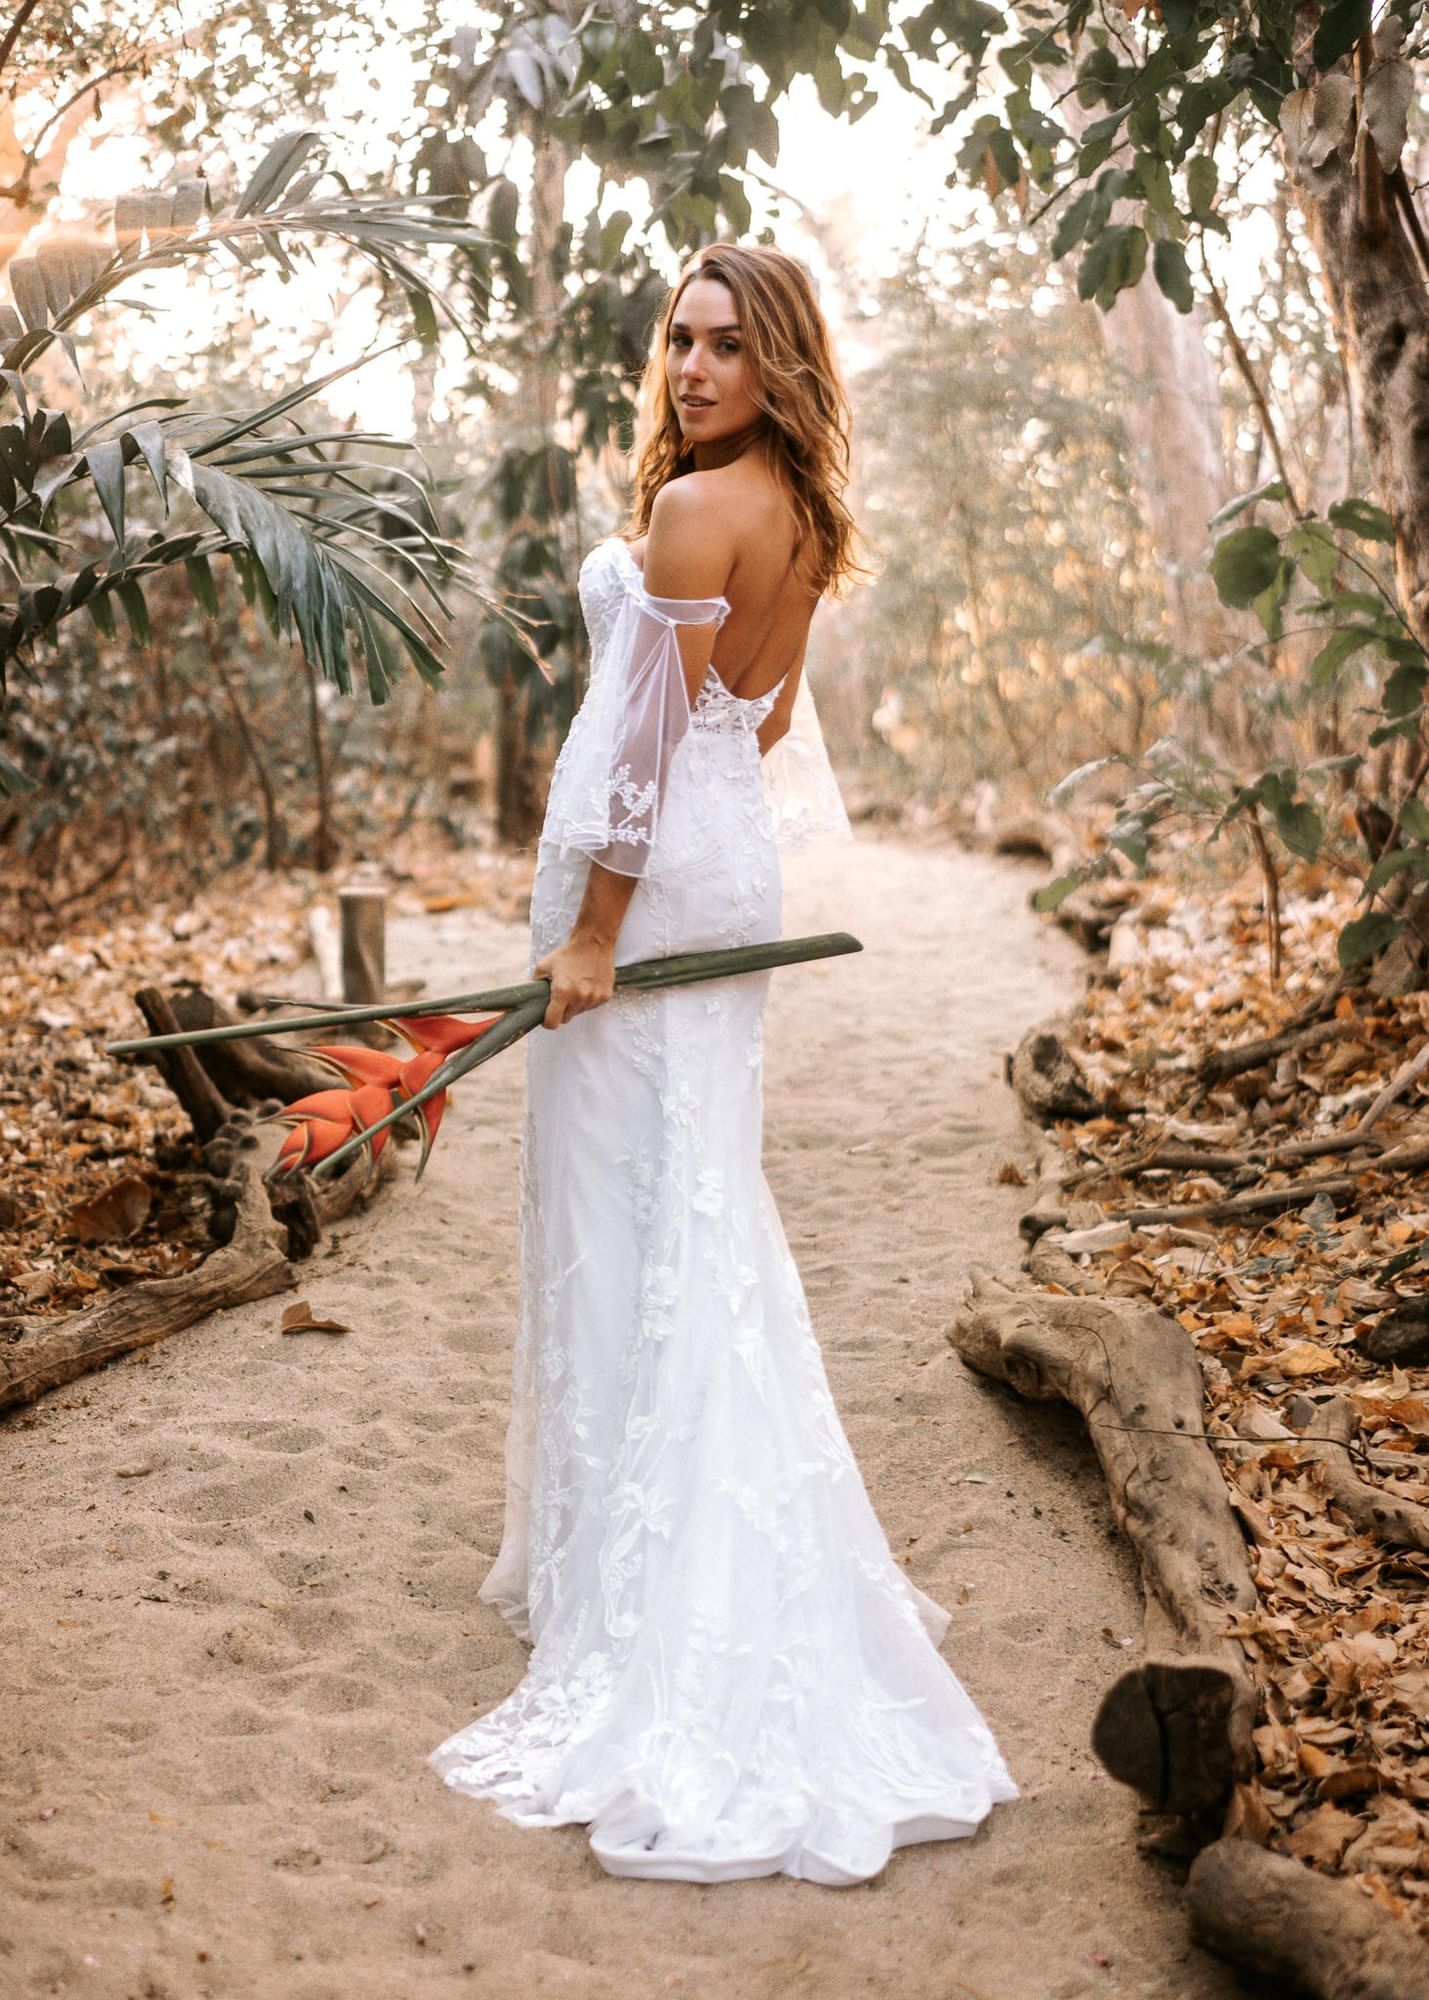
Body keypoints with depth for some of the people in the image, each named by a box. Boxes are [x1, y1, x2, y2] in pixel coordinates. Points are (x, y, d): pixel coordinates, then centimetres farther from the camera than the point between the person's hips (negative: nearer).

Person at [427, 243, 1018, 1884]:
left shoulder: (692, 510, -16)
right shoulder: (798, 517, 12)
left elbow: (654, 733, -19)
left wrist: (593, 928, -18)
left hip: (652, 871, -9)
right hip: (733, 866, 9)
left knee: (625, 1216, -3)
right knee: (705, 1208, 17)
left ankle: (634, 1585, 5)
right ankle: (734, 1551, 29)